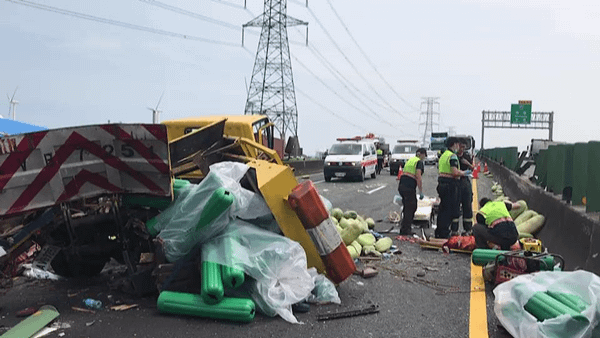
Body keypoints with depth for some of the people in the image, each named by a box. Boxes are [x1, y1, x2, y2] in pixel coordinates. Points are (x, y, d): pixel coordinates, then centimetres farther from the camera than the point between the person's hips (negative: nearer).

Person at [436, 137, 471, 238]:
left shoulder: (443, 155, 17)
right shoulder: (452, 156, -13)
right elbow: (455, 172, -23)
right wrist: (464, 173, -6)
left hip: (441, 183, 9)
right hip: (450, 184, -9)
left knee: (443, 208, 15)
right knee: (448, 209, -4)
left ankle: (439, 232, 20)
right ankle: (444, 233, -2)